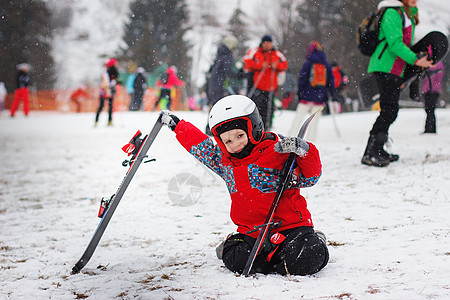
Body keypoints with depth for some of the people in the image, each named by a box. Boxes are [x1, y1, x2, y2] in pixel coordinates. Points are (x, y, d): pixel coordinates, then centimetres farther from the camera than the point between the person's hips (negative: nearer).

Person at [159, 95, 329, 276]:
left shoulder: (280, 153, -8)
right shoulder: (225, 162, 8)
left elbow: (309, 177, -6)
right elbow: (200, 145, 25)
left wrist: (303, 150, -23)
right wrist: (177, 125, 32)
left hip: (290, 225, -4)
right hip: (250, 232, 4)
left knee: (302, 263, -26)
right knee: (235, 261, -22)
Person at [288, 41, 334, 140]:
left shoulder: (307, 63, -2)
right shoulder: (327, 65, 9)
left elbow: (302, 79, -5)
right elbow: (331, 81, 11)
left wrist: (299, 93, 2)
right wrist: (332, 95, 16)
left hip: (307, 96, -3)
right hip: (320, 98, 3)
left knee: (299, 116, 1)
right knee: (315, 118, 7)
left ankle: (291, 137, -2)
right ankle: (311, 138, 3)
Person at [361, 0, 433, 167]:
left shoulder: (409, 14, 20)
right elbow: (395, 43, -18)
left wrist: (402, 75, 24)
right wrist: (415, 60, -23)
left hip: (396, 70, 10)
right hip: (385, 69, -10)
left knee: (391, 111, 9)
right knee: (389, 110, -15)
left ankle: (377, 151, 16)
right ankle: (370, 154, -15)